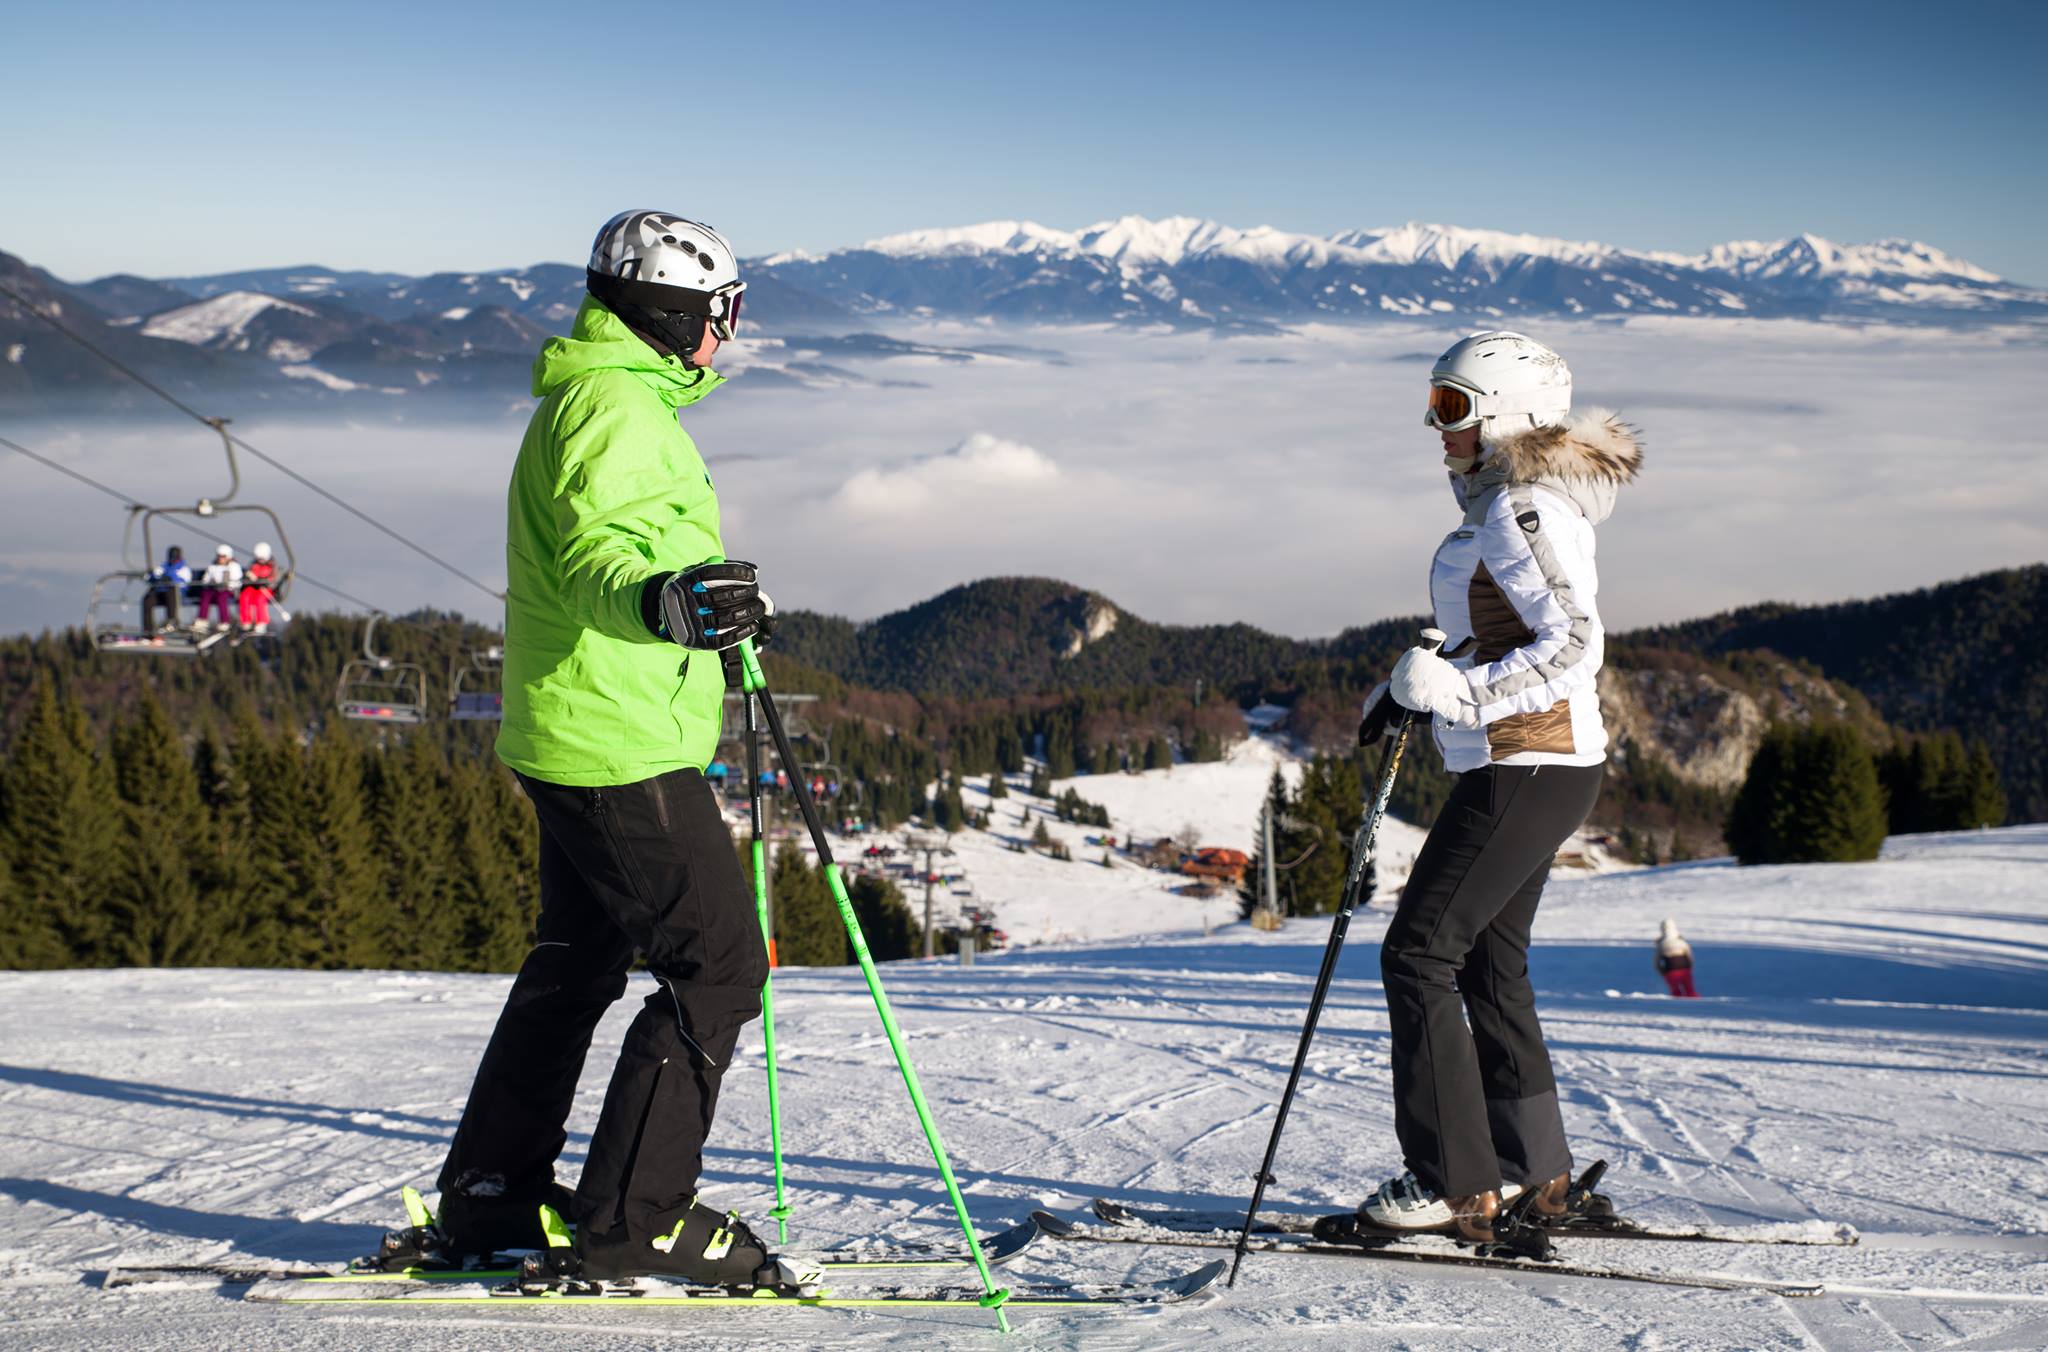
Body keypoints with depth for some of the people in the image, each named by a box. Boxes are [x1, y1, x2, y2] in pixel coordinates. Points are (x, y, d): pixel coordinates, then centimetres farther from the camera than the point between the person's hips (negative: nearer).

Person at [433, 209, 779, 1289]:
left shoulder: (589, 398, 18)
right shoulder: (616, 409, -16)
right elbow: (595, 558, -31)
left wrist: (708, 617, 49)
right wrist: (660, 601, -53)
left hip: (569, 742, 11)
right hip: (627, 751, -11)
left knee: (578, 961, 19)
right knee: (719, 969, -7)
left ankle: (489, 1194, 26)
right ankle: (633, 1218, -4)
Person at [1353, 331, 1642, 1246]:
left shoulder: (1519, 511, -16)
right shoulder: (1512, 502, 15)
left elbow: (1574, 645, -23)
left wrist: (1459, 692, -25)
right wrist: (1416, 689, 14)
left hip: (1525, 767, -10)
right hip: (1546, 762, 10)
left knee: (1419, 953, -7)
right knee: (1488, 958, 16)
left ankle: (1453, 1182, -4)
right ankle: (1532, 1169, 24)